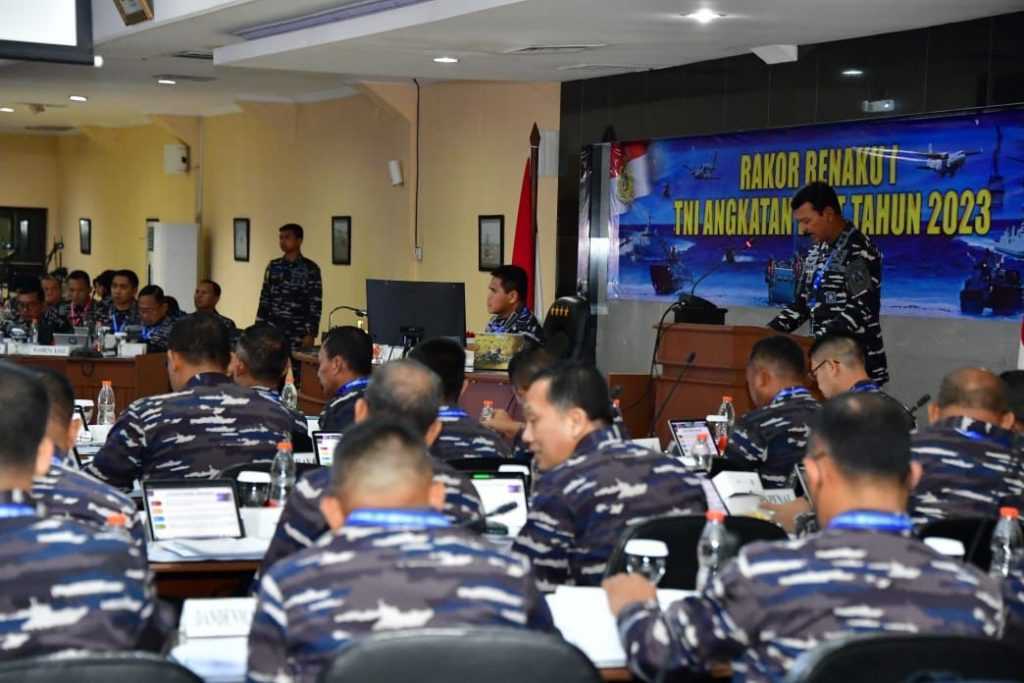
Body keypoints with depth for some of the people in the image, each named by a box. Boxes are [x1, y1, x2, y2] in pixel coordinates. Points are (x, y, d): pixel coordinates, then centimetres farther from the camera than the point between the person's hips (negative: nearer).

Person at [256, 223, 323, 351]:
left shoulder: (310, 269, -2)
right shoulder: (273, 266, 11)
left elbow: (315, 305, -5)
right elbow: (264, 299, 13)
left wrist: (311, 334, -12)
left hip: (298, 334, -4)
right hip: (272, 331, 4)